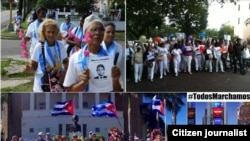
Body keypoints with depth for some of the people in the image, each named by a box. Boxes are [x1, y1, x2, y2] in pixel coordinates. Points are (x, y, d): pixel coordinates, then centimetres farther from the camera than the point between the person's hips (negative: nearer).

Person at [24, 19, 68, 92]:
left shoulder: (60, 45, -4)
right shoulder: (39, 47, -12)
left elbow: (65, 61, 9)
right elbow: (33, 65, -5)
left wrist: (64, 72, -8)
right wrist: (29, 68, -27)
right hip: (42, 84, -3)